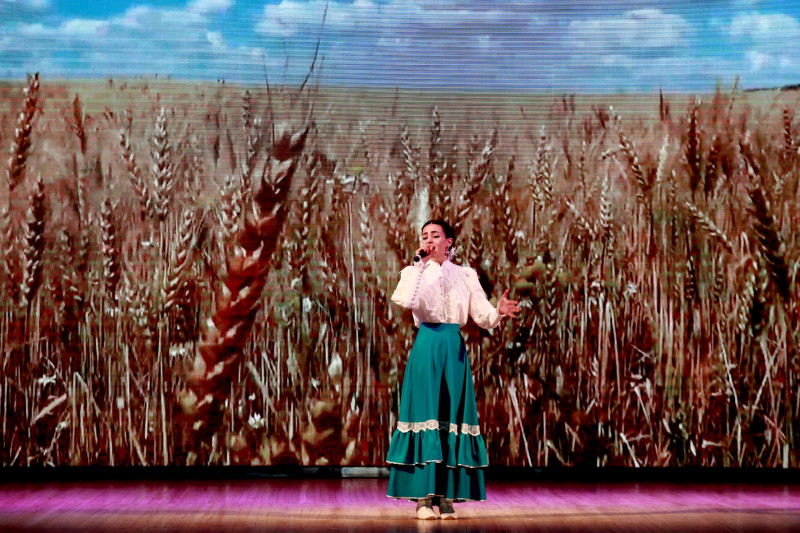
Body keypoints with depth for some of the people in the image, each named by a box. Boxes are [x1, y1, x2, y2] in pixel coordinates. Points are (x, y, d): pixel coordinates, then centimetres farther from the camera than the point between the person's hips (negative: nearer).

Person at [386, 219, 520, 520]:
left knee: (453, 416, 2)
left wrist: (499, 311, -19)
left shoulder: (465, 276, 10)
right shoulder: (414, 272, 5)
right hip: (426, 347, -2)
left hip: (454, 349, 2)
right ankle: (424, 497, 1)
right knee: (425, 415, -4)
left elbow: (483, 318, 2)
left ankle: (447, 495, 8)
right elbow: (406, 301, -18)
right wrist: (421, 266, -13)